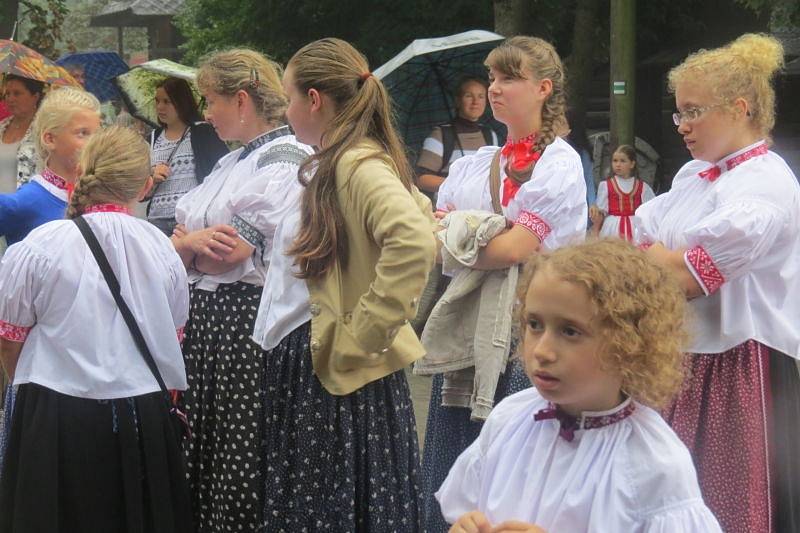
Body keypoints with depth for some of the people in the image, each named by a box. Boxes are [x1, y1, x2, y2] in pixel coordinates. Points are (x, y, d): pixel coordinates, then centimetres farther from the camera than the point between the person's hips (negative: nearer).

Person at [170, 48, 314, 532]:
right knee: (200, 458, 9)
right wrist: (195, 242, -7)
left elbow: (231, 257, -16)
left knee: (241, 471, -5)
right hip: (208, 322, 9)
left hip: (247, 324, -9)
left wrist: (186, 242, 3)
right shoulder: (233, 163, 20)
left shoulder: (284, 161, -10)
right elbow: (181, 239, 16)